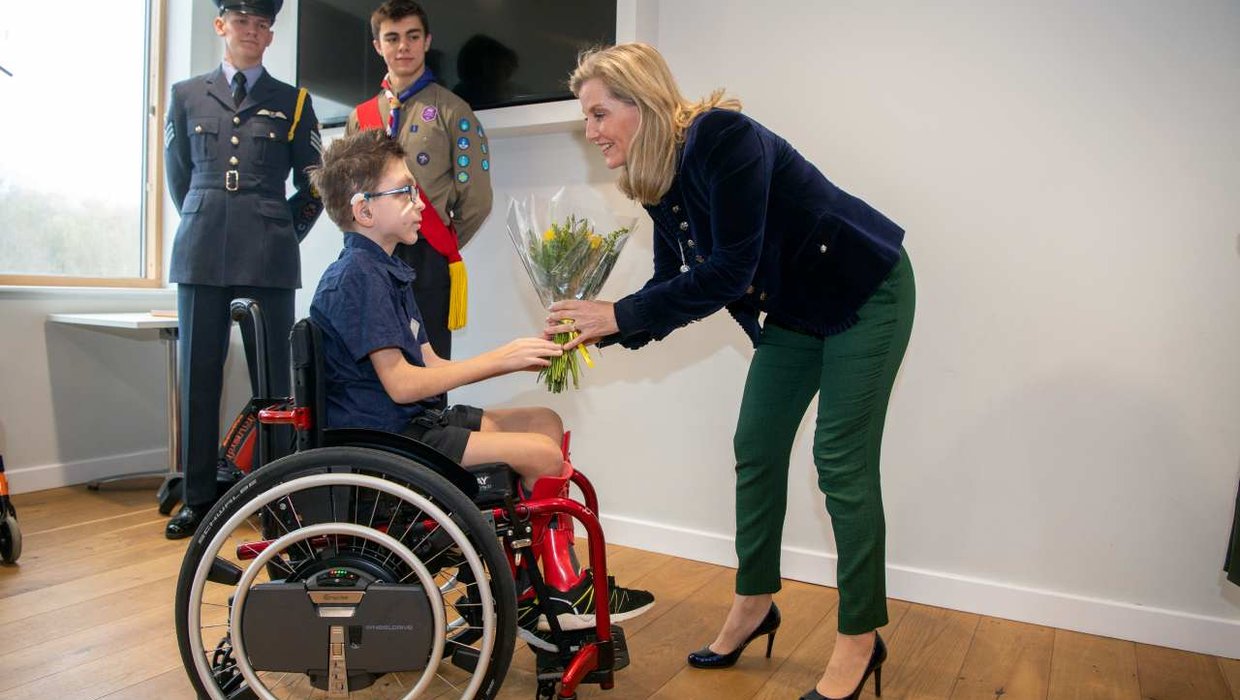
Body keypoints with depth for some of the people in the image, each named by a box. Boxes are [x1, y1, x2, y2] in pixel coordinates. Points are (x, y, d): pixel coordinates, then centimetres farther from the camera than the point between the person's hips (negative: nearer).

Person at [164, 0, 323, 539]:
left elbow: (312, 186, 12)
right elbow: (177, 175, 23)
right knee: (199, 374, 3)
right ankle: (198, 497, 13)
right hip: (201, 253, 2)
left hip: (270, 257, -2)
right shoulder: (186, 96, 15)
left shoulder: (293, 103, 10)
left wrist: (282, 232, 8)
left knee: (271, 375, -1)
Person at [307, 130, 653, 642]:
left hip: (414, 422, 10)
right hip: (382, 440, -10)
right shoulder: (356, 276, -15)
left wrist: (519, 358, -1)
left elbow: (431, 365, 11)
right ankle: (564, 593, 5)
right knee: (542, 453, -17)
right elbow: (401, 383, -22)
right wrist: (500, 359, -17)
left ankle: (529, 597, 6)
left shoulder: (386, 271, 17)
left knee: (544, 422, 8)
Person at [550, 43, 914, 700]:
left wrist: (619, 314, -29)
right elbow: (672, 283, 1)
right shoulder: (657, 179, -3)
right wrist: (600, 329, -12)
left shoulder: (724, 139, -28)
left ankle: (860, 638, 10)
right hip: (794, 309, 8)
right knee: (756, 449, 6)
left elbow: (727, 272, -32)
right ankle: (753, 605, 23)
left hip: (865, 293, -8)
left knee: (842, 461, -7)